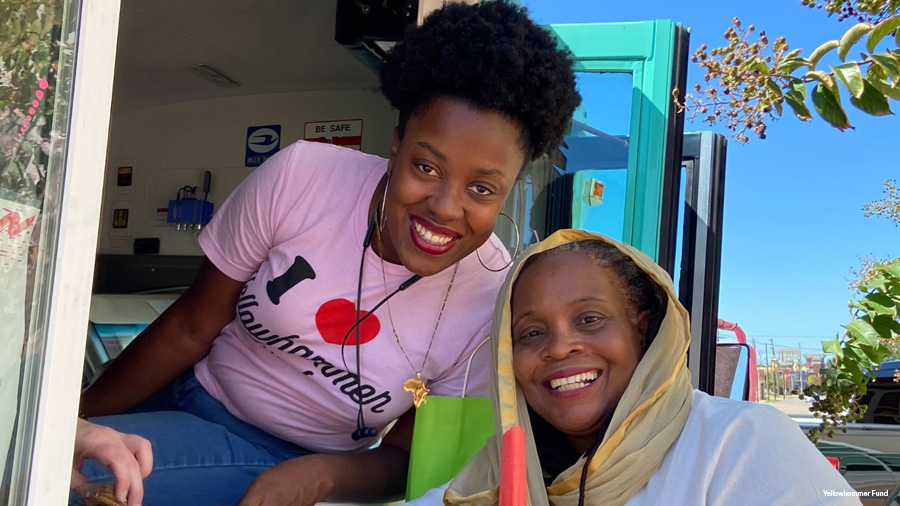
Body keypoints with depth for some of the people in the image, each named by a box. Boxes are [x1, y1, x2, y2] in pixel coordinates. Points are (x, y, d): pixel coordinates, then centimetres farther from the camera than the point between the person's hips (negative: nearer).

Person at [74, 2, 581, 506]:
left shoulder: (495, 303, -19)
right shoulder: (301, 177, -19)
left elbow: (404, 457, -6)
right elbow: (191, 329, -6)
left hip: (304, 465, -2)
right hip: (190, 397, 3)